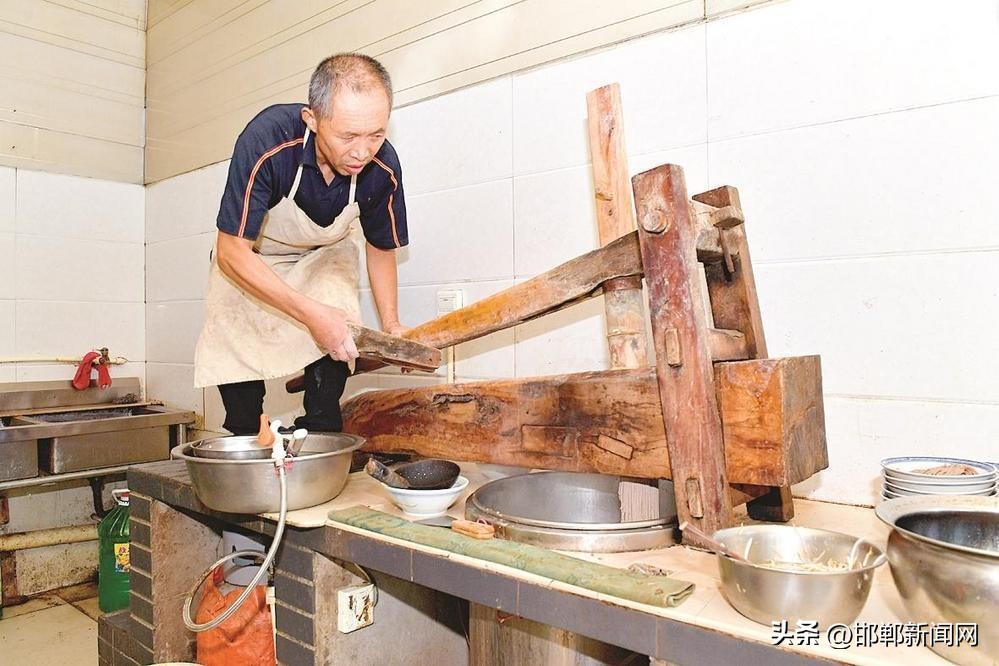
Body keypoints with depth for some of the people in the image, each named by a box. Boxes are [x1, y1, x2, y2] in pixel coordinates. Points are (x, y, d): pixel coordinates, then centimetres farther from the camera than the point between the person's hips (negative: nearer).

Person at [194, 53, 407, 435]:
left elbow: (380, 248, -8)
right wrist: (310, 313, -41)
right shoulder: (264, 142, -39)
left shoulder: (383, 167, -29)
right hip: (249, 256, -1)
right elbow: (232, 252, -33)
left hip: (327, 253, 1)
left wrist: (390, 325, -18)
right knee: (235, 347, -6)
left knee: (335, 340, -21)